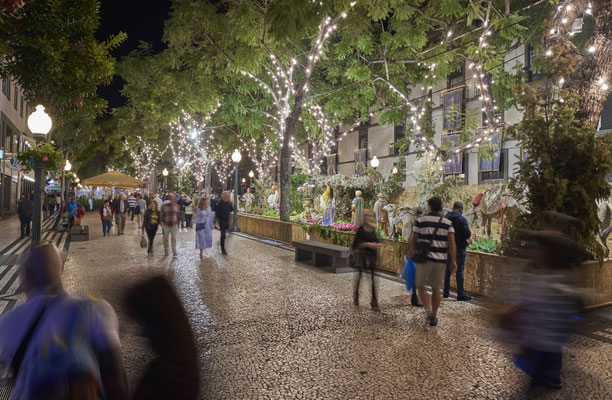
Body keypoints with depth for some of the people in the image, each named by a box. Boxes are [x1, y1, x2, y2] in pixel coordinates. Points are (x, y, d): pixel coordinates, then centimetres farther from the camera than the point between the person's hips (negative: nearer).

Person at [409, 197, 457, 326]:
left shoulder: (420, 221, -3)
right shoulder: (447, 223, 3)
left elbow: (413, 240, -3)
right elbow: (452, 242, -9)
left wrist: (412, 255, 13)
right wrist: (453, 261, -9)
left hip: (424, 259, -2)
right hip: (440, 260, 2)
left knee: (420, 286, 12)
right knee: (436, 289, 15)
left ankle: (428, 310, -8)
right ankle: (433, 317, 18)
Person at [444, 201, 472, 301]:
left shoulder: (445, 218, 3)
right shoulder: (462, 219, -14)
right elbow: (468, 235, -16)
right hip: (459, 248, -5)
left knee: (447, 270, 13)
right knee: (459, 271, 0)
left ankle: (446, 292, 20)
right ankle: (460, 294, 4)